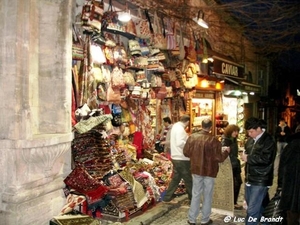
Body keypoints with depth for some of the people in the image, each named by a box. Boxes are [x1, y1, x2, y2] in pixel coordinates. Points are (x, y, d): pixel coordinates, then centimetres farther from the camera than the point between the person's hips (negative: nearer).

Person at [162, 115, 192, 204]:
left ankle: (167, 198, 21)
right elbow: (180, 143, -30)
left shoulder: (175, 126, 12)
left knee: (175, 178, 16)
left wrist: (187, 138, 12)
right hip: (182, 159, -10)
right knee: (188, 179, 5)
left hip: (176, 157, 10)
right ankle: (193, 198, 19)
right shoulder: (180, 129, -19)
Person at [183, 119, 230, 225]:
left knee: (196, 194, 15)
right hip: (209, 171, -3)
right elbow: (219, 158, -15)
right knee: (207, 196, 12)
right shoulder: (213, 140, -18)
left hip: (196, 170, 3)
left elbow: (186, 152, 2)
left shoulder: (192, 137, -7)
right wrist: (226, 151, 4)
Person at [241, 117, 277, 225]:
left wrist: (248, 158, -16)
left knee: (252, 210, -9)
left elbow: (266, 159, -24)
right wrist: (244, 156, 3)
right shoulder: (250, 140, 12)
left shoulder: (268, 141, -13)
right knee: (257, 207, 20)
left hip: (260, 181, -8)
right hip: (250, 178, 8)